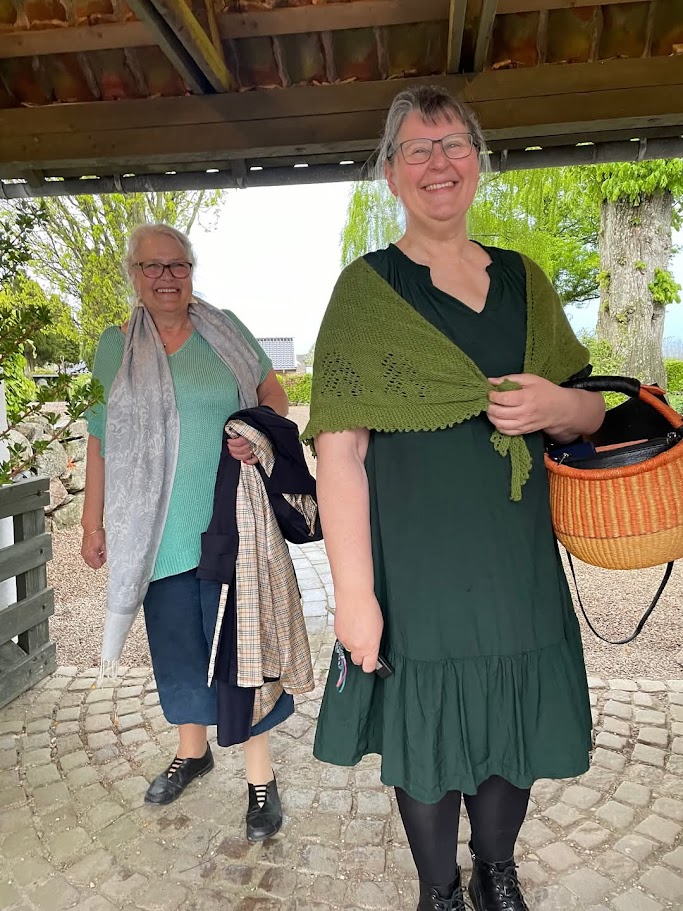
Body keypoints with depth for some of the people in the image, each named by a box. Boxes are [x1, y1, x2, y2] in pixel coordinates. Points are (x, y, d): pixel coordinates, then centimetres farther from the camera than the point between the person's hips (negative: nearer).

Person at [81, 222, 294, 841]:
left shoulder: (224, 330, 3)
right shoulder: (115, 346, 6)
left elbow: (274, 392, 8)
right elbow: (101, 437, 9)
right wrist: (94, 522, 8)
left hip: (231, 525, -2)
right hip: (159, 530, 2)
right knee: (176, 645, 15)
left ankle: (260, 777, 18)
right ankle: (192, 750, 38)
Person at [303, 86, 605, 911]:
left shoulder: (523, 279, 8)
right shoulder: (366, 289, -6)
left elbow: (591, 413, 14)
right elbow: (339, 447, -13)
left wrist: (558, 406, -10)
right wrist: (353, 590, -18)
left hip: (519, 560, 5)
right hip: (413, 561, -4)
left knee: (514, 728, 17)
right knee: (426, 733, 11)